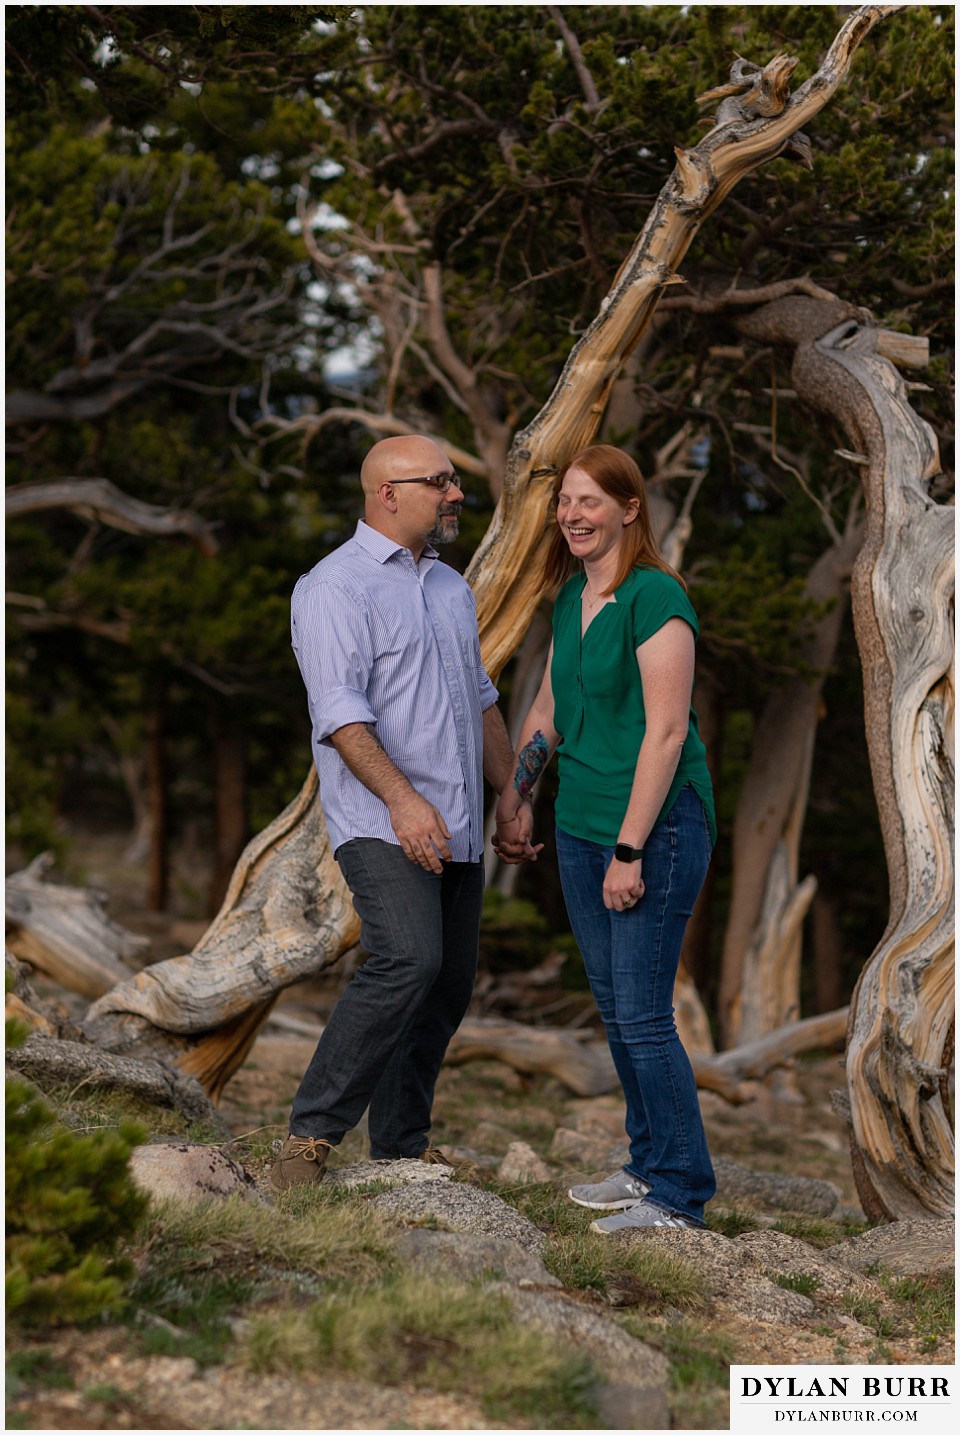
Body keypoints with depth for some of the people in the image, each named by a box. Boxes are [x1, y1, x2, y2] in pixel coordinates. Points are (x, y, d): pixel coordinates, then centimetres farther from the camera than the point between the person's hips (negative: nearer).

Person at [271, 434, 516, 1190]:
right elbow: (340, 711, -18)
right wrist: (402, 799, -28)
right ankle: (311, 1134, -17)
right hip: (382, 825, -8)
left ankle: (402, 1147, 16)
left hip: (458, 831, 8)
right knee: (408, 963, -24)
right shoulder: (335, 587, -8)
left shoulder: (451, 588, 18)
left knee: (449, 985, 7)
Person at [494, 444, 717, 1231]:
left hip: (656, 825, -8)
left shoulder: (655, 597, -15)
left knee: (643, 1014, -5)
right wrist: (515, 800, 20)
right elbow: (548, 710, 22)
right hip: (581, 823, 8)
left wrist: (631, 850, -20)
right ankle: (650, 1164, 27)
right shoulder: (570, 597, 11)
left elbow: (666, 731, -19)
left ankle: (680, 1196, 6)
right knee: (614, 1006, 14)